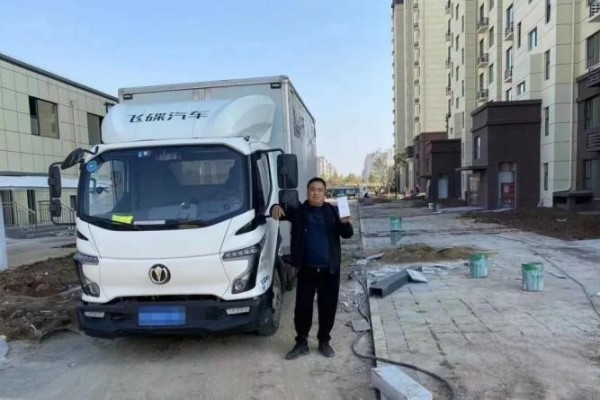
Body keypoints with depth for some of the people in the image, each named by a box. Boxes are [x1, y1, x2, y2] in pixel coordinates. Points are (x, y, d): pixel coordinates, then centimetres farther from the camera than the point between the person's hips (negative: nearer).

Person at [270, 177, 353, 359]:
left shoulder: (332, 211, 3)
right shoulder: (298, 211, 0)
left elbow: (347, 234, 0)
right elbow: (283, 213, 1)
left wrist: (345, 223, -23)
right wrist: (276, 207, -24)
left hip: (330, 269, 1)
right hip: (306, 269, -1)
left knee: (328, 307, 10)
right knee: (302, 307, 4)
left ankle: (324, 341, 28)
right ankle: (301, 343, 20)